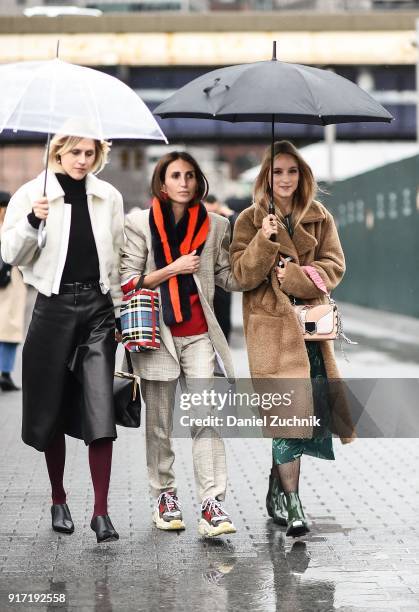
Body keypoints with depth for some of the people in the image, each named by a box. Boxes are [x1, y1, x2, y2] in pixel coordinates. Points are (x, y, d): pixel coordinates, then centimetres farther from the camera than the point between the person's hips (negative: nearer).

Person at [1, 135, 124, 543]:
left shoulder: (109, 197, 7)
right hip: (54, 307, -1)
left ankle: (101, 511, -3)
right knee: (53, 410, 8)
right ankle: (58, 500, 25)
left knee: (100, 412, -7)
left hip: (98, 309, 1)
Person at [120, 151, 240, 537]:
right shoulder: (139, 224, 2)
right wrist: (173, 269, -13)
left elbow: (228, 278, 10)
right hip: (157, 332, -1)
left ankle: (212, 504, -13)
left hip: (198, 334, 1)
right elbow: (128, 281, -2)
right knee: (159, 422, 6)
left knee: (206, 418, -9)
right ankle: (165, 495, 20)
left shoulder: (215, 226, 8)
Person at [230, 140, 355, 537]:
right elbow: (243, 276, -5)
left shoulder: (320, 219, 9)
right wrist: (265, 240, -20)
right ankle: (290, 500, -6)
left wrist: (293, 276, -12)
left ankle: (277, 486, 20)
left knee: (311, 406, 1)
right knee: (290, 409, -11)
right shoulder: (250, 220, 2)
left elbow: (334, 267, 2)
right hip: (272, 325, -3)